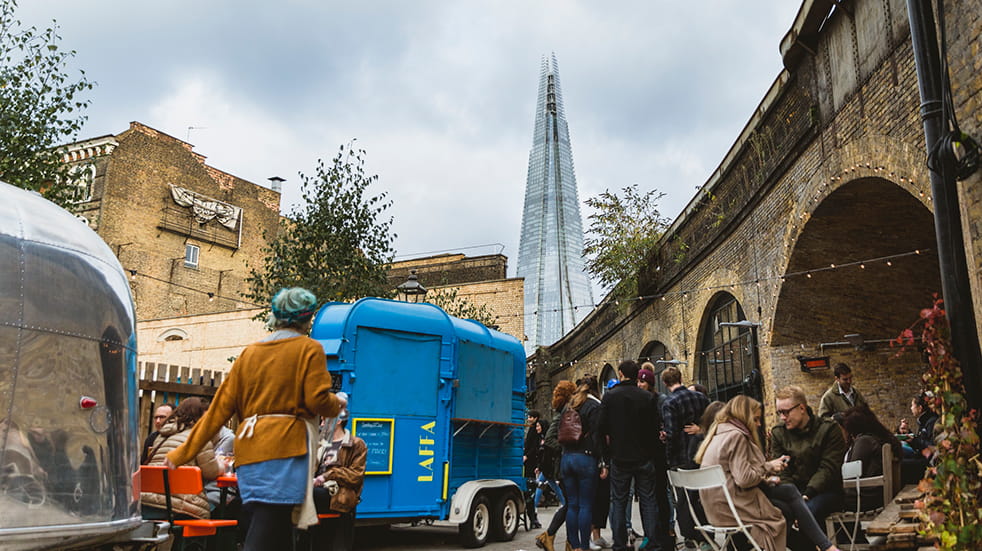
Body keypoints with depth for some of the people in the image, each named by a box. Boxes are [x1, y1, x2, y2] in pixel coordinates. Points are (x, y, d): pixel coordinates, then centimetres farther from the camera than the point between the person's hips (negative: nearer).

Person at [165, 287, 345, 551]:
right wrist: (336, 403, 13)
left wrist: (184, 451, 14)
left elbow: (221, 406, 12)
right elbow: (317, 400, -9)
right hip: (285, 445, -6)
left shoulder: (250, 352, 17)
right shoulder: (310, 349, 2)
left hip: (249, 448, 6)